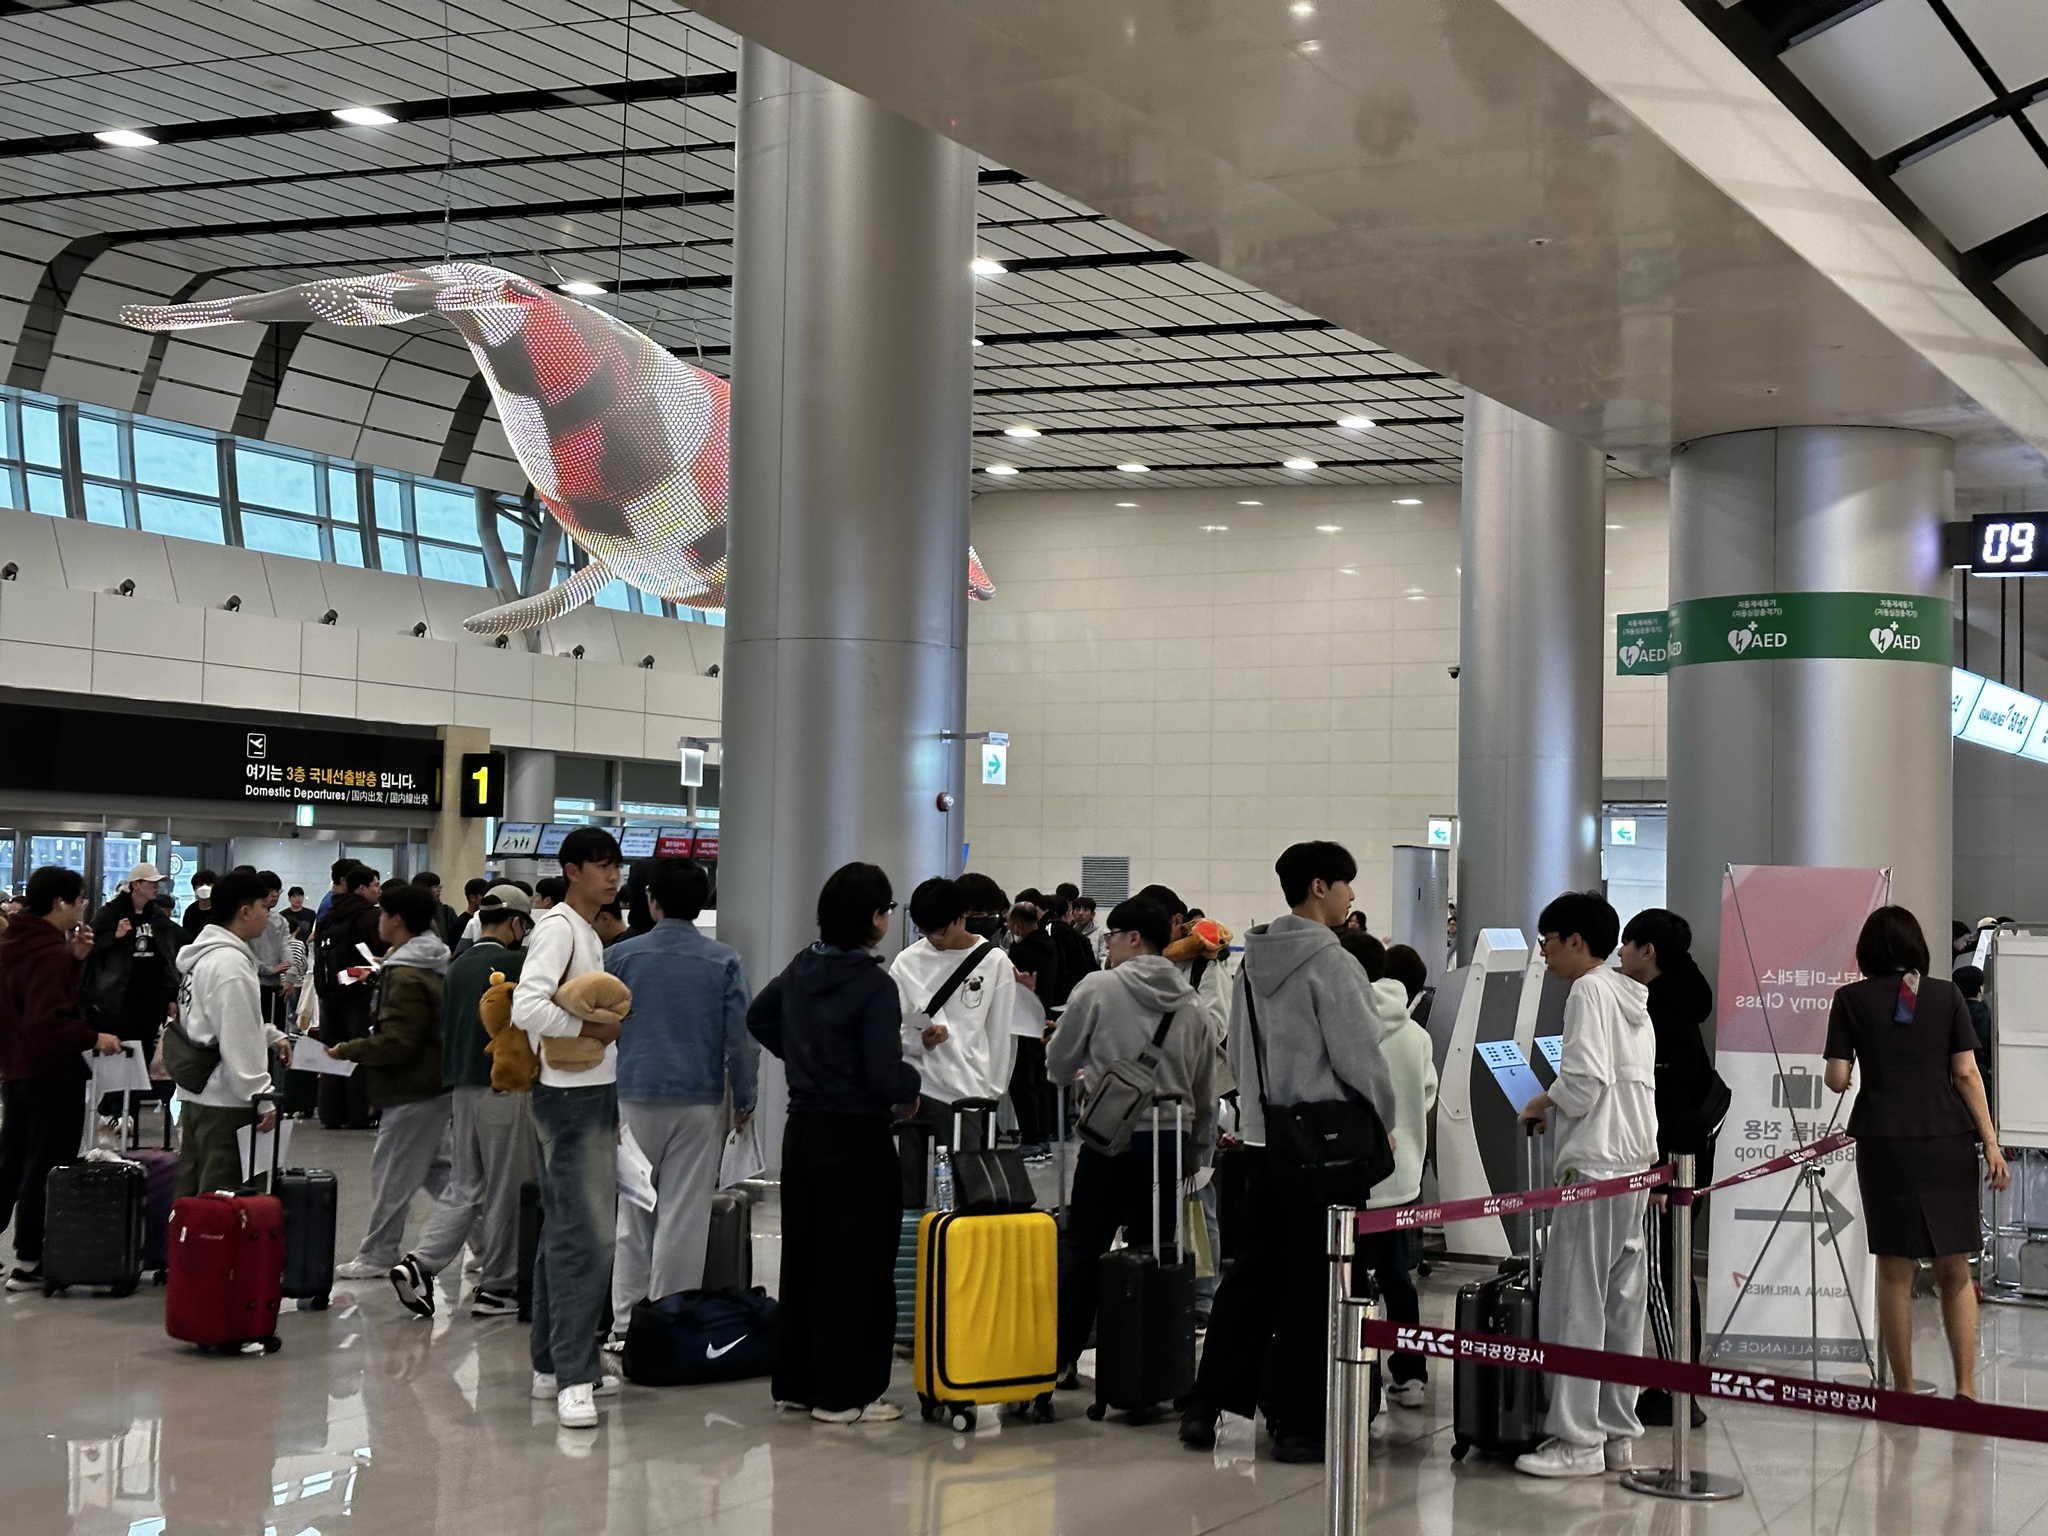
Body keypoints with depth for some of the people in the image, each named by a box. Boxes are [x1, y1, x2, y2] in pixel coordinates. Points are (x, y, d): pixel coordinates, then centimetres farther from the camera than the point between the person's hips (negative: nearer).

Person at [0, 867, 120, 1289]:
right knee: (46, 1170, -1)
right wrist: (94, 1038, -19)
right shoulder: (50, 953, -22)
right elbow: (48, 1024, -29)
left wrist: (75, 959, 4)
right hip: (51, 1075, -9)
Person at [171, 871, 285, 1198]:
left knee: (191, 1194, 15)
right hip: (226, 1103, -10)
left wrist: (273, 1036, 17)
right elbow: (239, 1045, -21)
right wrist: (263, 1098, -18)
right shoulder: (231, 964, -18)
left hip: (194, 1095, 10)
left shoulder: (203, 955, 14)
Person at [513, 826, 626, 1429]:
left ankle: (552, 1364, 20)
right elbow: (528, 1007, -26)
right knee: (588, 1235, -13)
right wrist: (591, 1031, -18)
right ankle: (573, 1377, -13)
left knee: (563, 1232, 13)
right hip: (570, 1096, -10)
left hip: (593, 1096, 10)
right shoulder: (558, 928, -13)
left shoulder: (588, 933, 18)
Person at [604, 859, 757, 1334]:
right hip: (700, 1101, -1)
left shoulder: (620, 956, -1)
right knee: (683, 1218, 4)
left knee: (632, 1216, 10)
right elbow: (742, 1038, -3)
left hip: (634, 1097, 1)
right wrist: (744, 1099, 10)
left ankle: (625, 1321, 10)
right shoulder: (724, 961, -3)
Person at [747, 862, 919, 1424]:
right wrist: (911, 1087, -2)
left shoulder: (803, 968, 5)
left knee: (802, 1253, 15)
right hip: (856, 1135, -8)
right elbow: (884, 1077, -22)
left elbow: (758, 1019, 22)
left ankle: (797, 1380, 23)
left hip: (801, 1127, 8)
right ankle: (846, 1393, 5)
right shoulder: (875, 986, -18)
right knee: (856, 1262, 1)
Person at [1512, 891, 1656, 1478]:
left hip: (1594, 1166, -9)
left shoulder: (1589, 992, -9)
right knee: (1621, 1303, 11)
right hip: (1637, 1164, 9)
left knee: (1575, 1302, -6)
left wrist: (1544, 1103, -1)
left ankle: (1578, 1440, -5)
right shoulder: (1634, 999, 18)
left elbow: (1585, 1077, -19)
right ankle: (1619, 1434, 15)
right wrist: (1560, 1103, 18)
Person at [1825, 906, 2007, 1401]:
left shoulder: (1851, 999, 1)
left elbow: (1837, 1079, -2)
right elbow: (1966, 1073, 0)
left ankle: (1905, 1390, 8)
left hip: (1884, 1143, -1)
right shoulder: (1946, 994, 4)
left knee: (1895, 1271, 5)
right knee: (1955, 1270, 9)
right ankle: (1965, 1388, 2)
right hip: (1948, 1141, 1)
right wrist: (1991, 1143, 2)